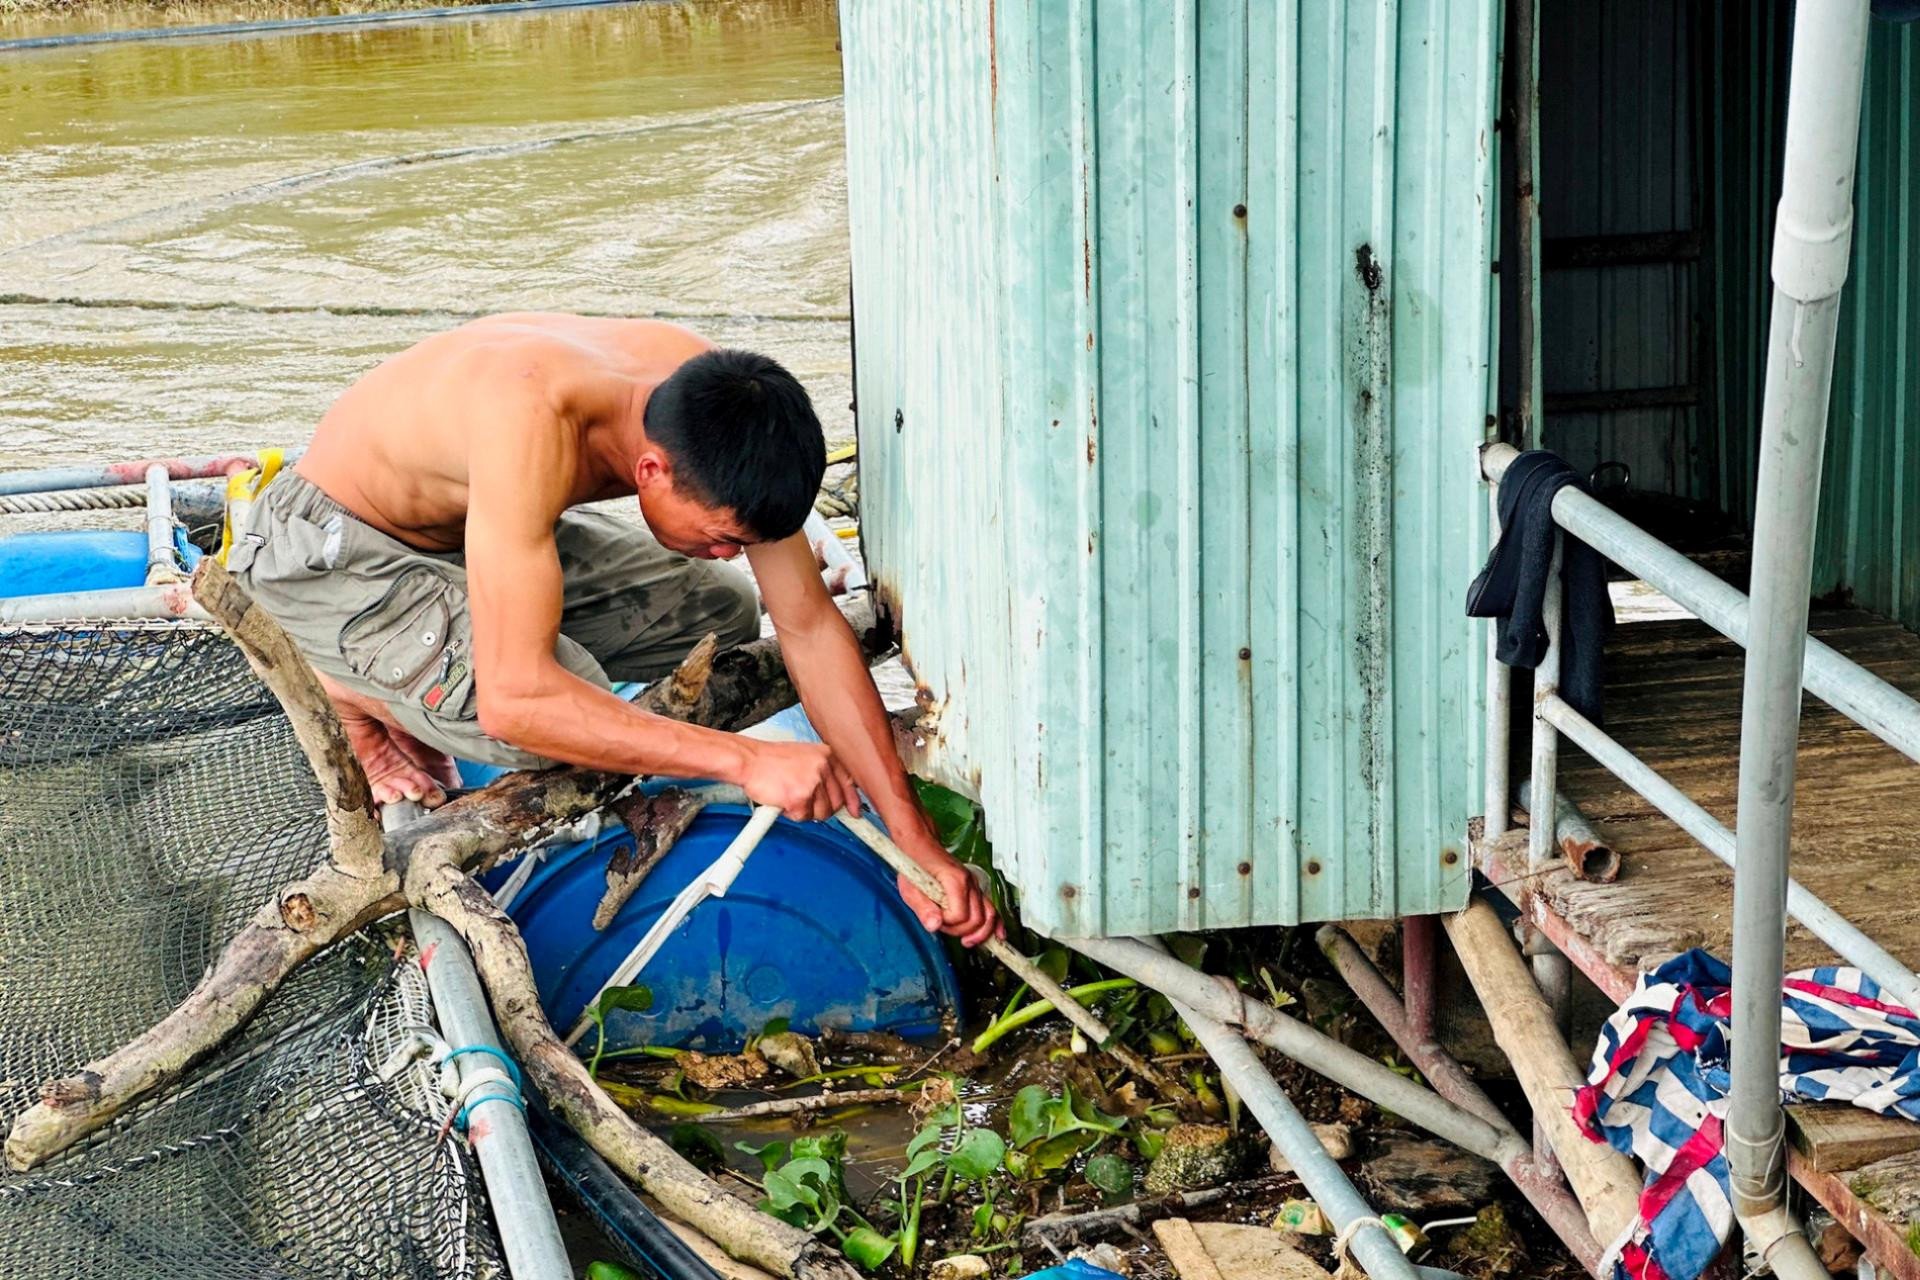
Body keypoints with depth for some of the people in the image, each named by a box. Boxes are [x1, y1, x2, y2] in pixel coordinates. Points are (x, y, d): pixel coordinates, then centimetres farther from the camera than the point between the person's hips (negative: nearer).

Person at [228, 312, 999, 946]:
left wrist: (917, 844, -16)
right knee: (557, 715, -30)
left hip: (468, 528, 8)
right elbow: (517, 699, -44)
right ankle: (354, 691, 0)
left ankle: (406, 668, 9)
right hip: (326, 548, -8)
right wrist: (744, 761, -44)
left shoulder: (719, 413, -20)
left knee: (721, 614, 2)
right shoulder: (533, 424, -42)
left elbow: (810, 627, -13)